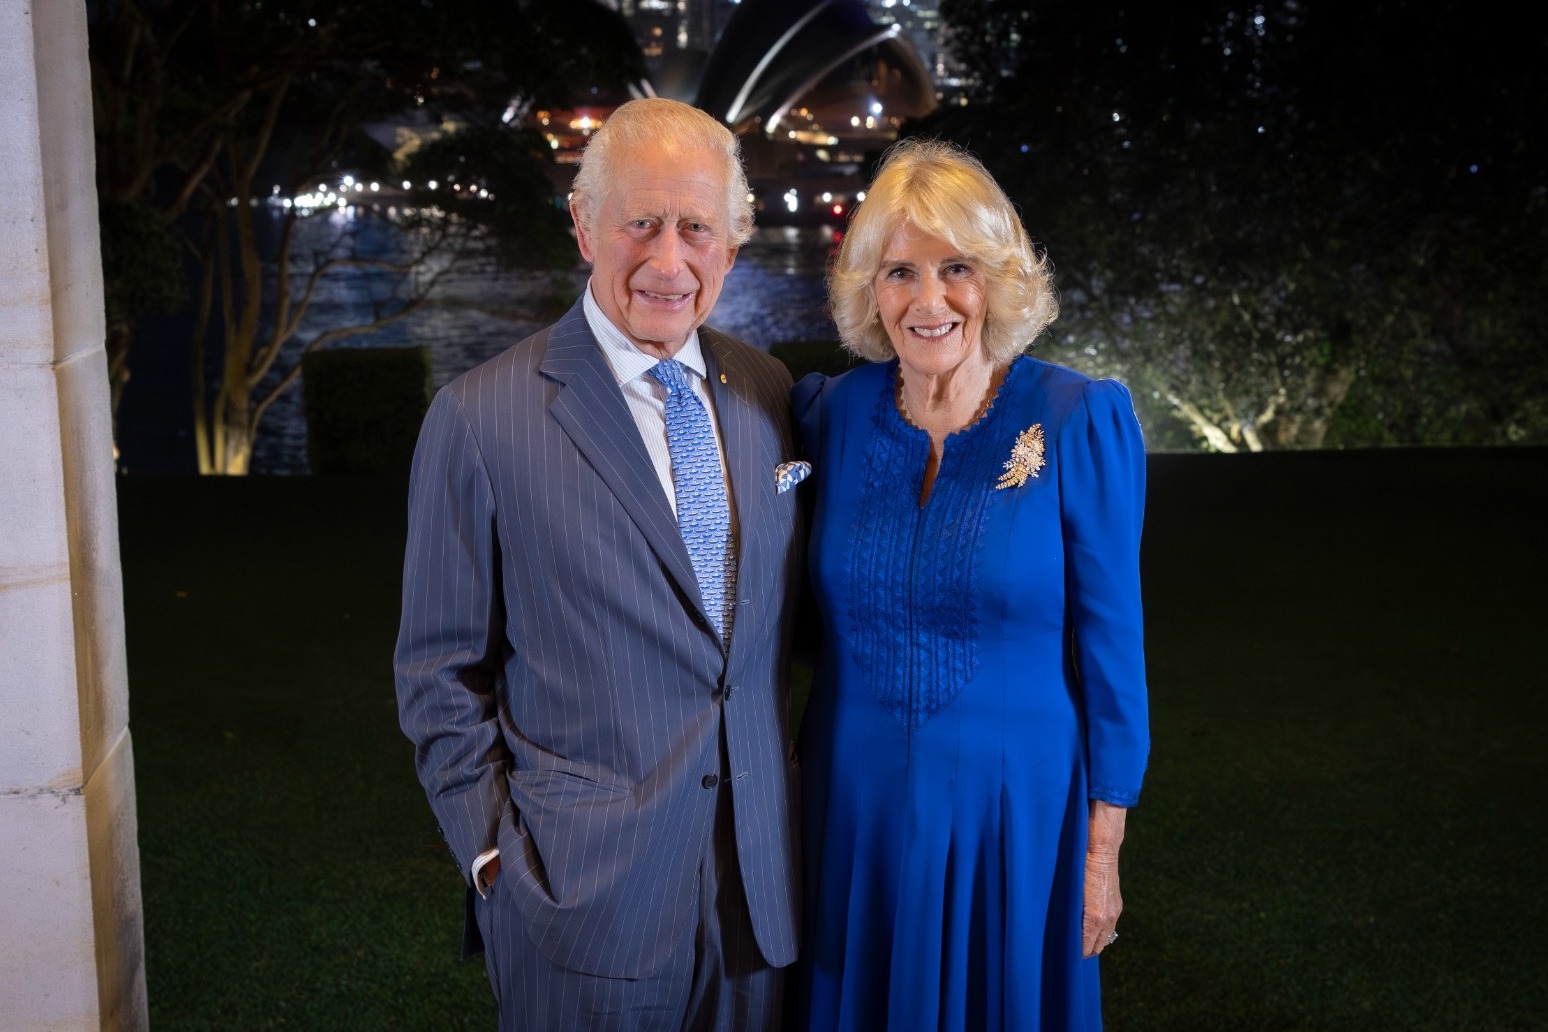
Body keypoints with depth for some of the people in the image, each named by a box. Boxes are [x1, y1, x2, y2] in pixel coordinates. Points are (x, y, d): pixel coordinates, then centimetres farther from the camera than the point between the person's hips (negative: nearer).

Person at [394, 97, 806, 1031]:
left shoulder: (769, 393, 4)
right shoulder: (481, 419, -10)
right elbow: (442, 673, -4)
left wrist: (794, 801, 7)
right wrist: (494, 854, -7)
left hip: (761, 881, 4)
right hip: (585, 897, -4)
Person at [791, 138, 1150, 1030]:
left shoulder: (1080, 421, -13)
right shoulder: (834, 413, -4)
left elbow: (1111, 644, -8)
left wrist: (1103, 850, -5)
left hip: (1015, 808, -2)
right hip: (854, 805, 3)